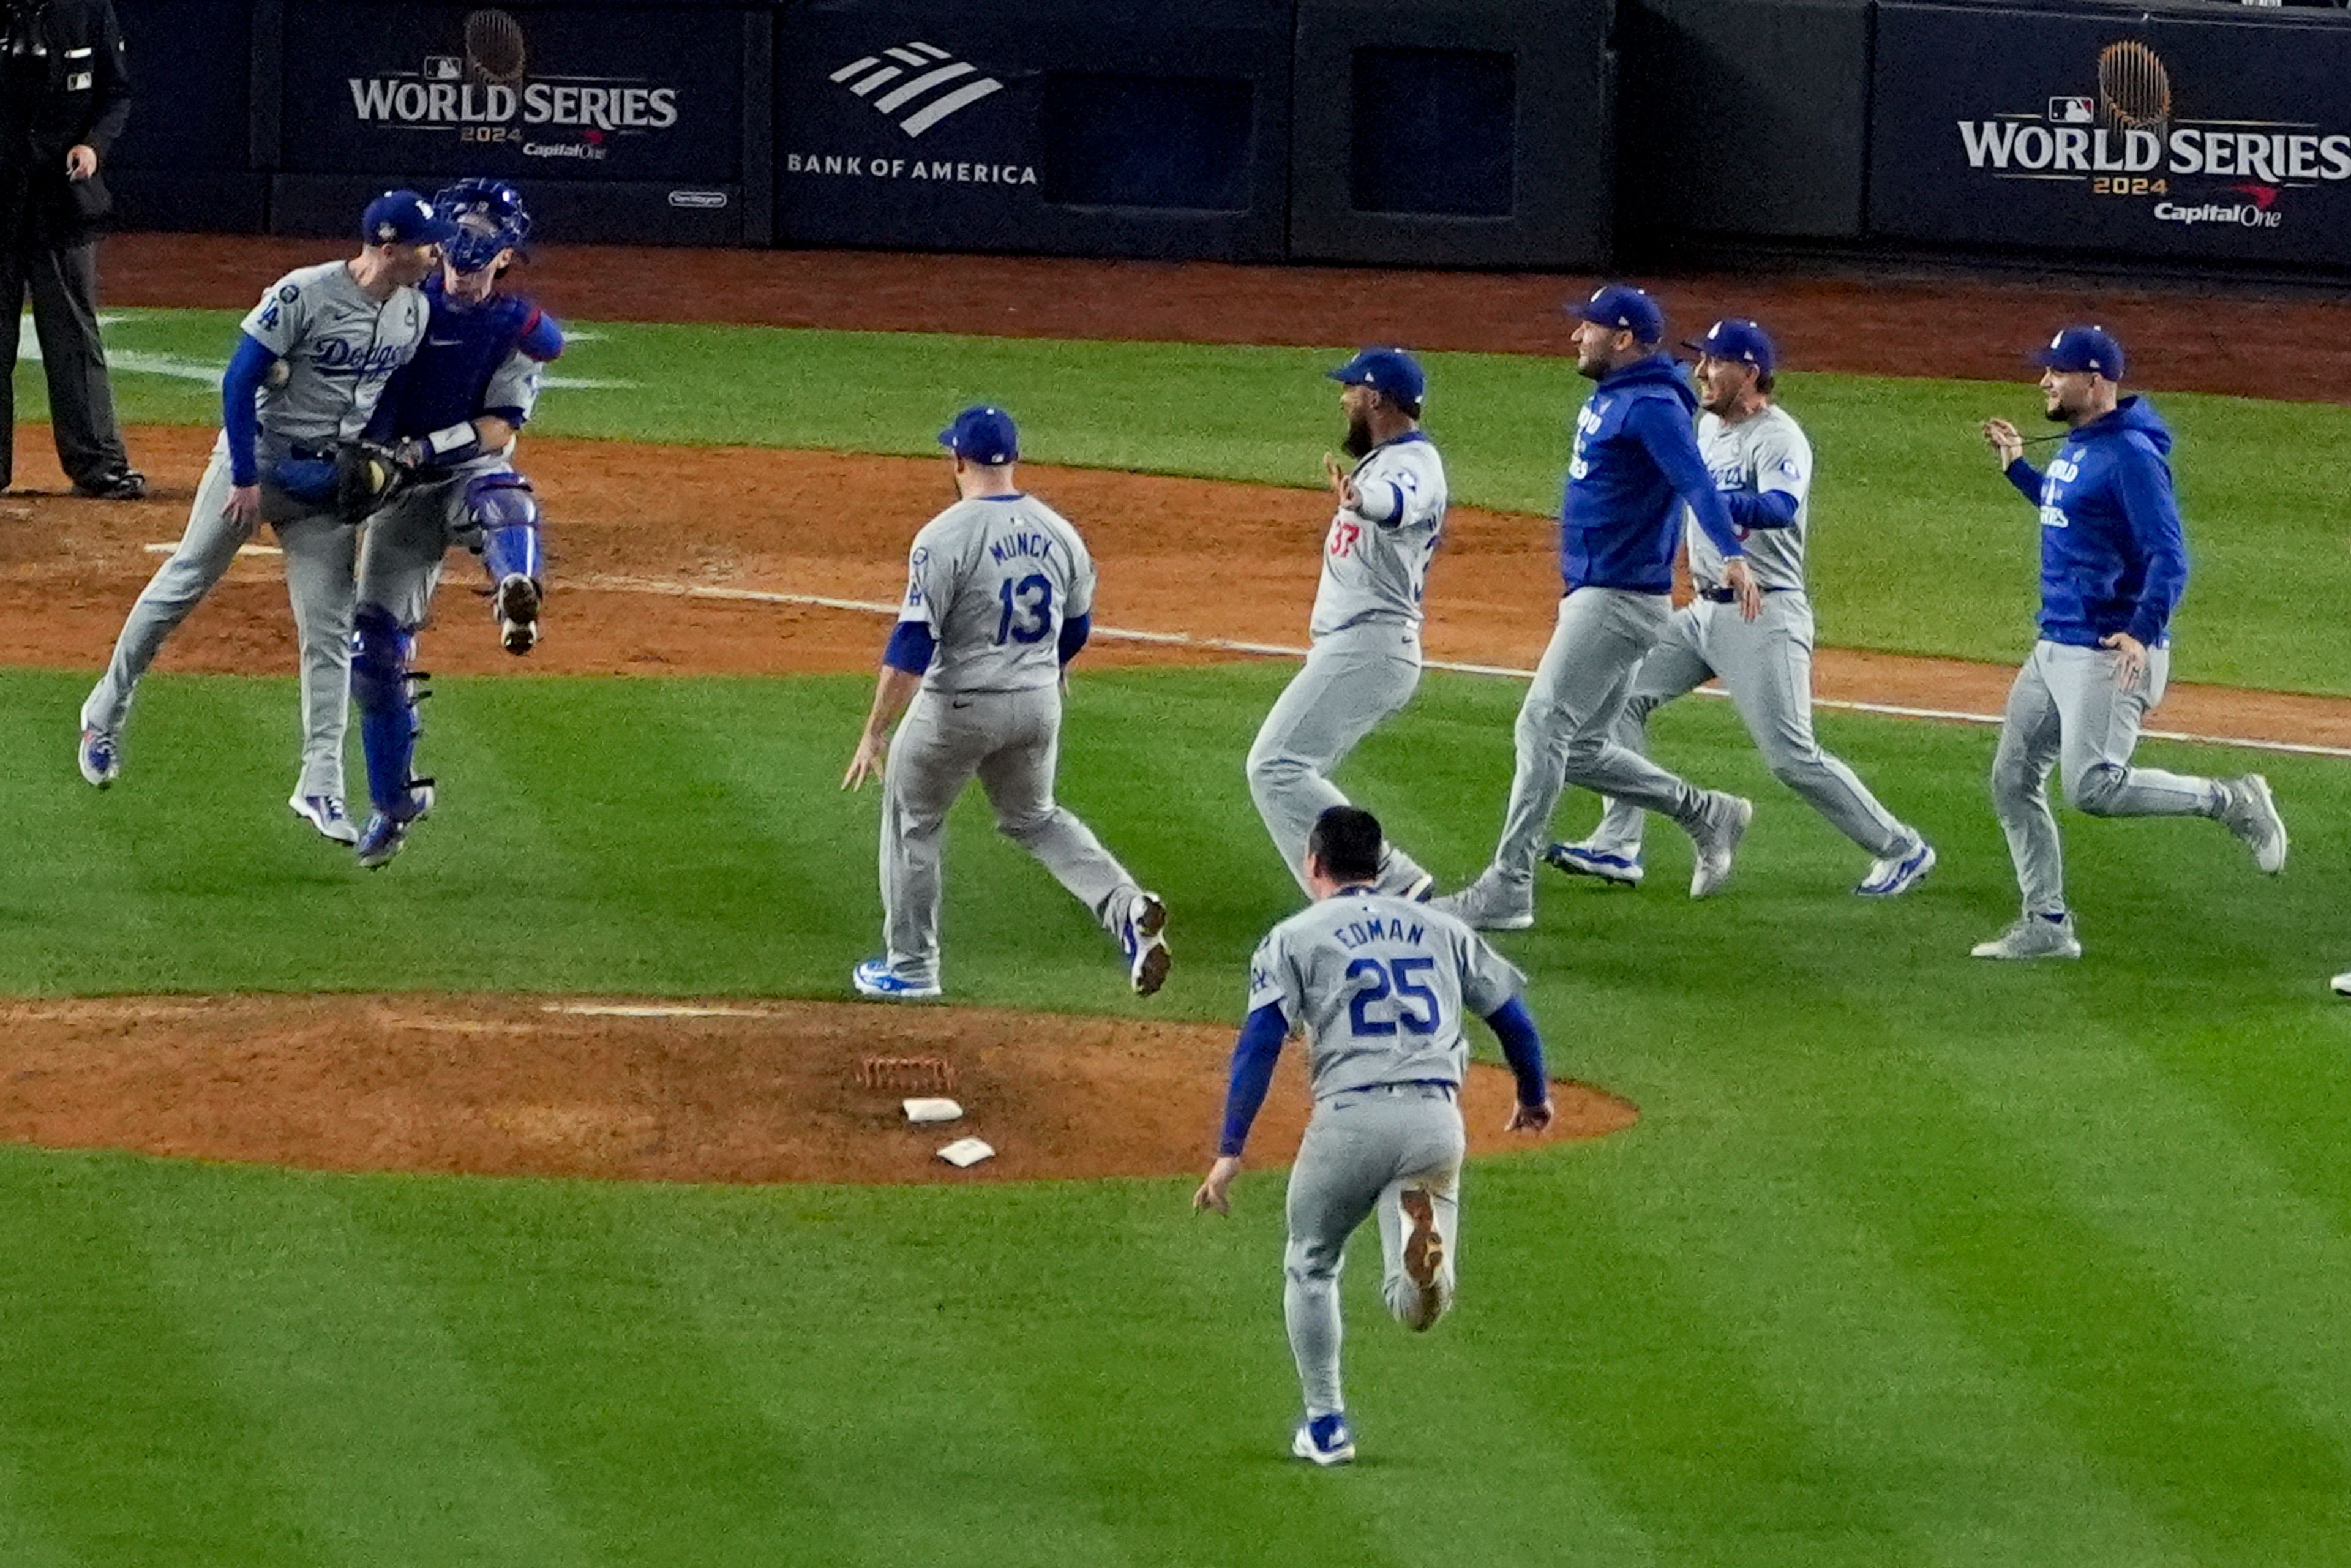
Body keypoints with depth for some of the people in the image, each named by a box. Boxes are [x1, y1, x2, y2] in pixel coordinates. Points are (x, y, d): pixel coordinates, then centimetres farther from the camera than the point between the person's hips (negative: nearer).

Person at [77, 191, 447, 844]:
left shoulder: (416, 313, -1)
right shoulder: (303, 295, -20)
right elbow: (240, 381, -17)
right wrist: (245, 478, -18)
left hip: (332, 487, 5)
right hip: (260, 462, -5)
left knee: (330, 633, -1)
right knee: (184, 584, 7)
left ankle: (320, 786, 0)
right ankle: (106, 712, 24)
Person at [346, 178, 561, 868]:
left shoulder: (521, 330, 2)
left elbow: (497, 428, -8)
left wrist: (418, 450, -21)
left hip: (469, 474, -3)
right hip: (399, 493, 3)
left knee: (502, 498, -40)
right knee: (375, 647, -2)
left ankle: (517, 600, -75)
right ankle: (392, 802, 13)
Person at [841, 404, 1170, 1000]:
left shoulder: (945, 537, -17)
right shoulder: (1059, 533, 1)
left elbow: (912, 644, -21)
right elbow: (1075, 632, 13)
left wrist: (874, 731, -18)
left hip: (958, 705, -5)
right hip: (1040, 704, 6)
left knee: (912, 821, 16)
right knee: (1033, 817, 25)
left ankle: (911, 967, 21)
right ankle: (1125, 905, 1)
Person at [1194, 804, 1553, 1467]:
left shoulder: (1295, 938, 9)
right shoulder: (1442, 929, 20)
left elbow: (1260, 1044, -3)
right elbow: (1512, 1016, 21)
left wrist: (1230, 1152, -6)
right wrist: (1534, 1097, 40)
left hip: (1351, 1119, -2)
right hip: (1437, 1120, 2)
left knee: (1311, 1268, 23)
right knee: (1417, 1311, 0)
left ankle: (1325, 1425, 21)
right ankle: (1424, 1242, -34)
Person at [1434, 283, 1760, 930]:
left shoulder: (1652, 406, -17)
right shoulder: (1608, 398, 14)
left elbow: (1696, 481, -30)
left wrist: (1733, 556, -44)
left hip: (1622, 598, -11)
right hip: (1589, 594, 11)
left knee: (1544, 725, -13)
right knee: (1579, 749, 13)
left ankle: (1507, 889, -13)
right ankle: (1706, 814, 24)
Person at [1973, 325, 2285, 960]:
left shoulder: (2130, 454, -16)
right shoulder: (2076, 446, 13)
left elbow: (2168, 555, -22)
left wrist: (2144, 632, -35)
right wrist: (2017, 467, 29)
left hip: (2110, 652, -10)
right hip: (2055, 647, 10)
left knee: (2094, 787, -19)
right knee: (2013, 781, 10)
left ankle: (2231, 801, -2)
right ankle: (2046, 925, 18)